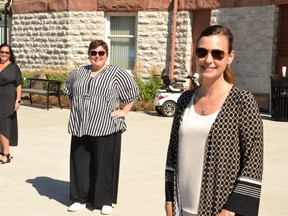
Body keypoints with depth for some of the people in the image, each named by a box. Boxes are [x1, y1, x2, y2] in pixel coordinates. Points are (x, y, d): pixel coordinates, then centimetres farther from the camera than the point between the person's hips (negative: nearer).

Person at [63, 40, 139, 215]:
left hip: (106, 127, -4)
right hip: (81, 127, 4)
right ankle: (81, 198, 20)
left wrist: (124, 111, -4)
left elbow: (133, 93, 1)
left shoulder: (117, 73, -2)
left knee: (105, 164, 0)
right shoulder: (79, 73, 12)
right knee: (81, 163, 8)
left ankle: (105, 201, 10)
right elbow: (68, 91, 28)